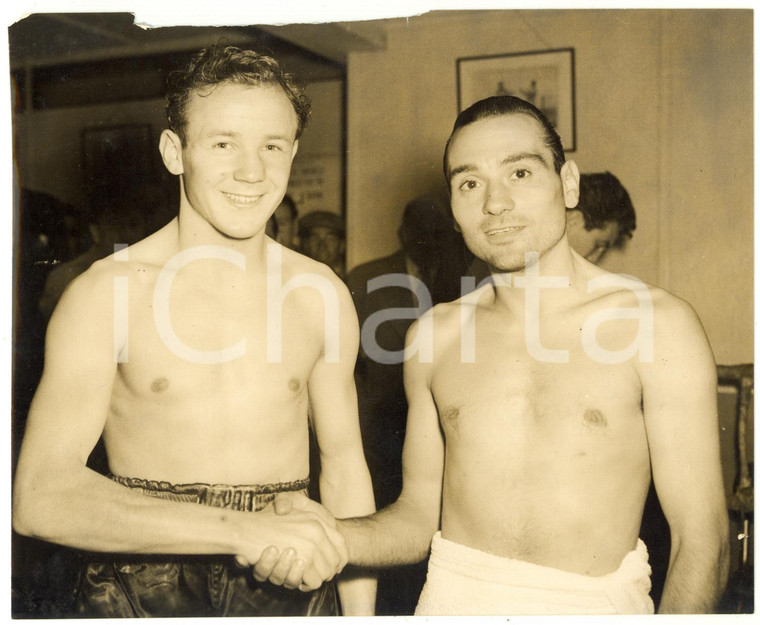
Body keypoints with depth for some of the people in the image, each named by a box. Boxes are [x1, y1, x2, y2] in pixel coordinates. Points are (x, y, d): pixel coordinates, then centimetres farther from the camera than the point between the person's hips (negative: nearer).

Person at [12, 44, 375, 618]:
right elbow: (41, 495, -21)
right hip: (143, 592, -2)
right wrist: (240, 528, -31)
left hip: (290, 589, 3)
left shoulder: (322, 295, -2)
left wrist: (361, 615, 4)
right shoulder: (106, 293, -12)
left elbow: (343, 461, 7)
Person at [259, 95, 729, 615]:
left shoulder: (655, 322, -9)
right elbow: (422, 513, 6)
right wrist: (326, 536, -11)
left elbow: (701, 537, -9)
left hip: (594, 606, -2)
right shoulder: (435, 334, 2)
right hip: (452, 599, 3)